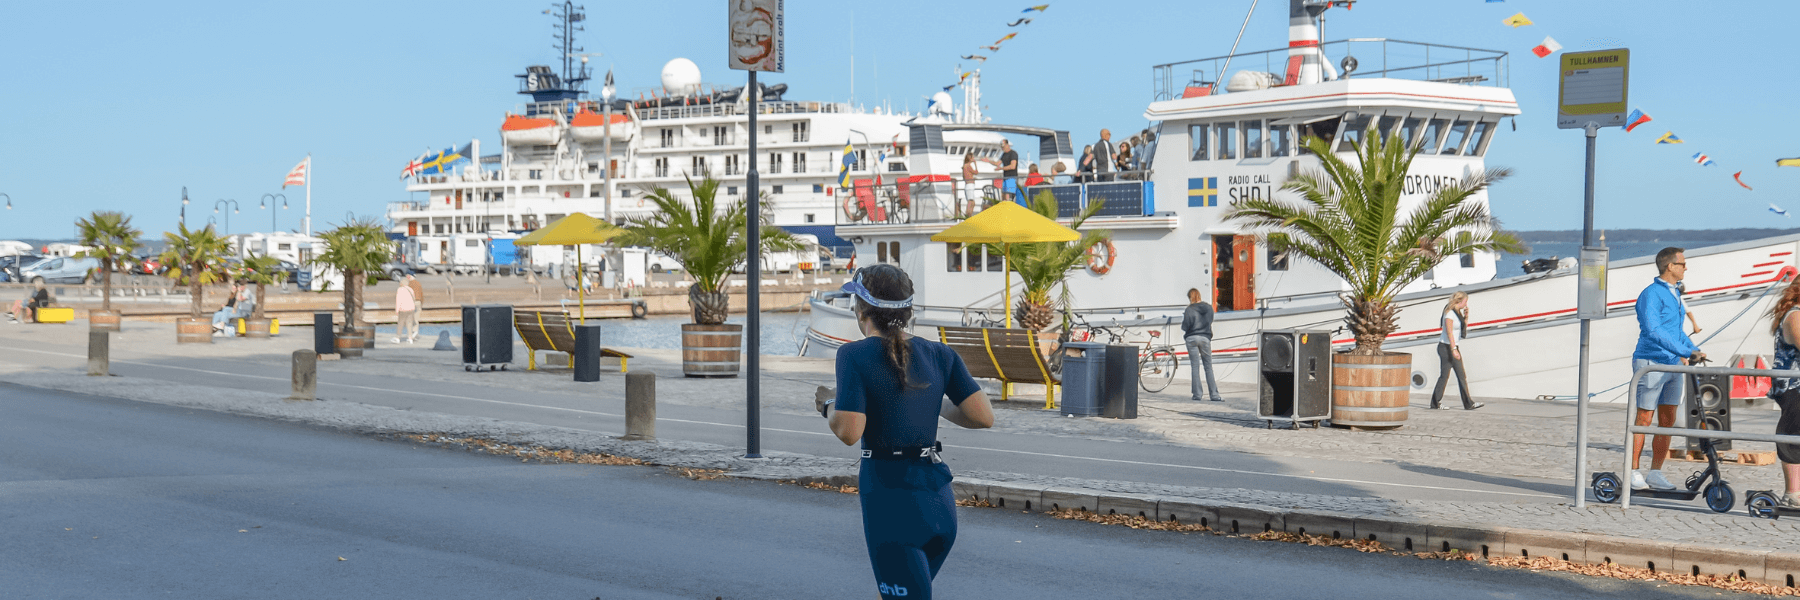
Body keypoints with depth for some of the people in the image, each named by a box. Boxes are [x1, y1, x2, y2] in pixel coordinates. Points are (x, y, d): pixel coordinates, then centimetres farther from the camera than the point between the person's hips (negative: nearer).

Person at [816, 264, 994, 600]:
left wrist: (827, 405, 4)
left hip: (890, 499, -6)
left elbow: (849, 432, -17)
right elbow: (983, 417, -1)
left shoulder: (854, 356, -9)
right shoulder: (939, 355, 5)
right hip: (939, 499, 6)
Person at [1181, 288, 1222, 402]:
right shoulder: (1209, 308, 3)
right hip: (1205, 338, 3)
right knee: (1208, 367, 7)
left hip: (1192, 338, -3)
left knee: (1194, 367, 3)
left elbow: (1185, 327, -10)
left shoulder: (1189, 310, -10)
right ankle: (1214, 394, 2)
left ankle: (1197, 394, 1)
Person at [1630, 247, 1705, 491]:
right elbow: (1653, 331, -25)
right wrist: (1685, 351, -29)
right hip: (1651, 363, -8)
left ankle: (1655, 473, 12)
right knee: (1644, 419, -3)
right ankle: (1634, 472, 3)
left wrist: (1695, 351, 9)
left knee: (1667, 421, 6)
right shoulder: (1651, 294, -13)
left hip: (1673, 365, 8)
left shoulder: (1674, 295, 16)